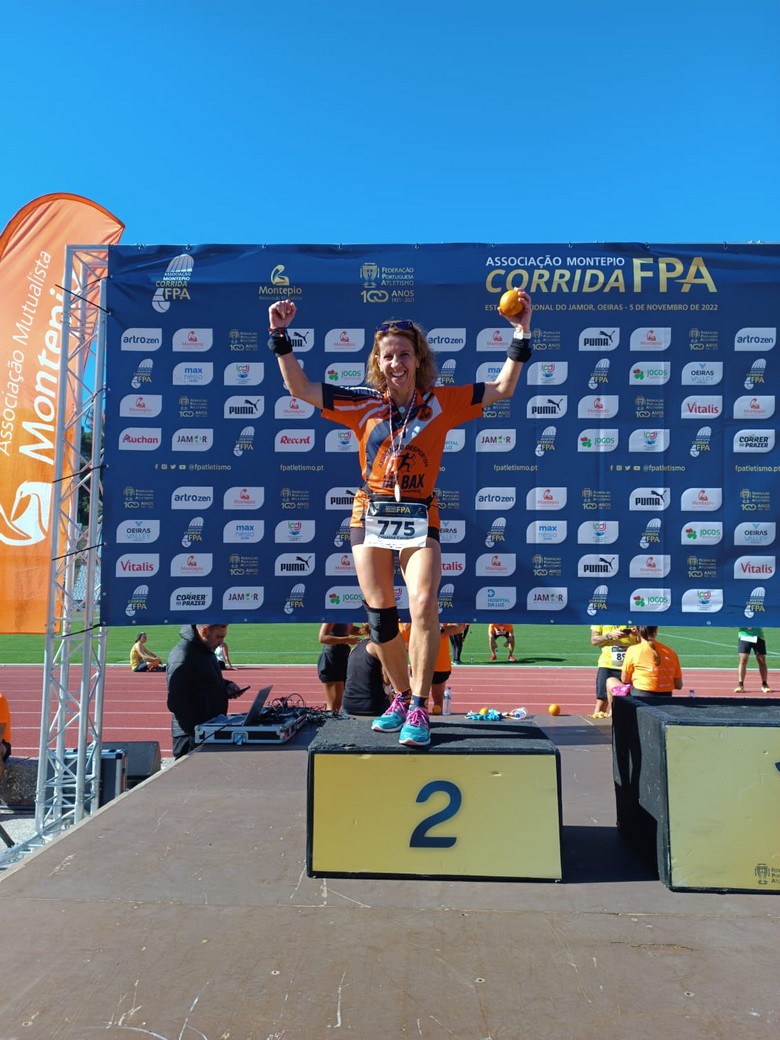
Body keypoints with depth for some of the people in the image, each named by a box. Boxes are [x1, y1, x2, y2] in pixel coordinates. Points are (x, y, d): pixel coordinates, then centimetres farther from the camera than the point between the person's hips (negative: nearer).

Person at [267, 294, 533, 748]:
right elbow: (301, 388, 6)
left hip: (420, 518, -2)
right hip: (371, 515, 2)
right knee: (380, 613, 6)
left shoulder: (441, 402, 3)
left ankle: (419, 709, -8)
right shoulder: (363, 403, 5)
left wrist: (521, 335, -4)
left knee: (424, 605, -19)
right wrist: (280, 336, 0)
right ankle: (402, 697, 25)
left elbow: (502, 389, 4)